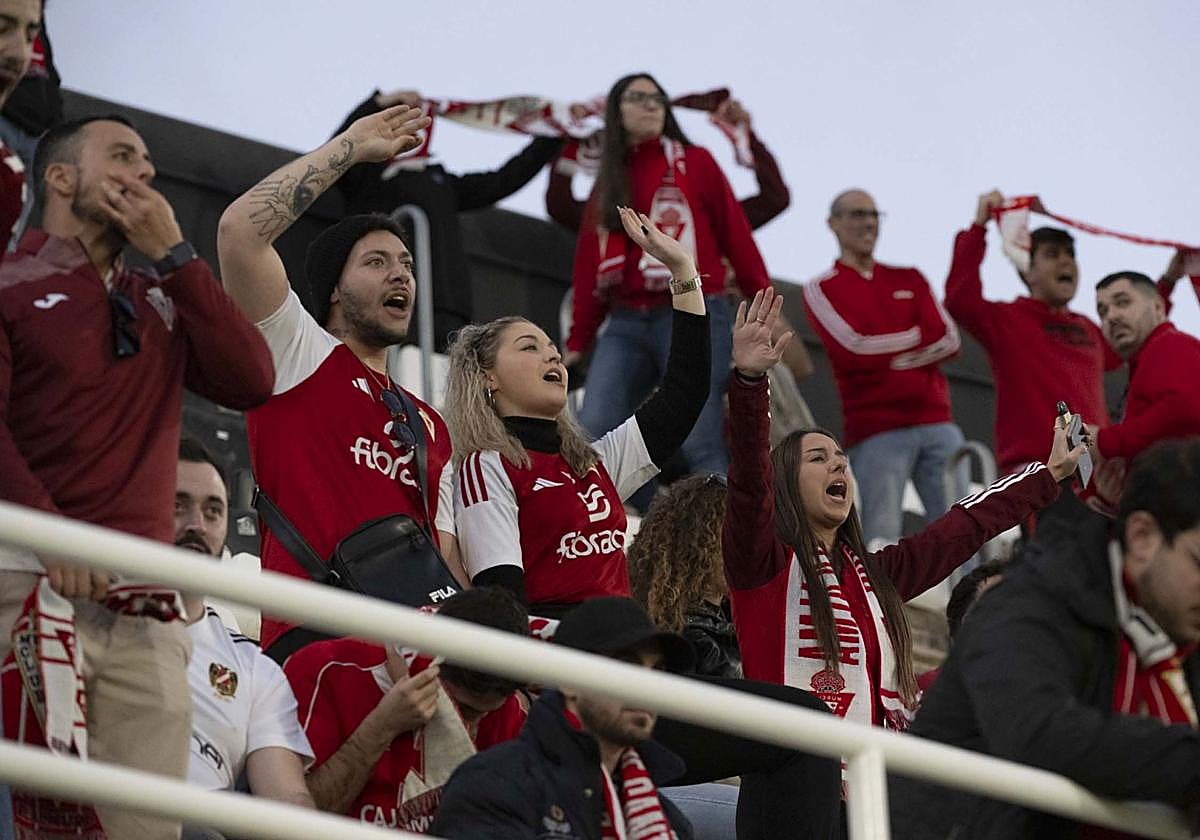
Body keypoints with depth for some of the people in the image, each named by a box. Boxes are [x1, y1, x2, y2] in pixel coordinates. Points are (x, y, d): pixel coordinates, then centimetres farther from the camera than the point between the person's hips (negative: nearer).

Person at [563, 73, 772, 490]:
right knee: (593, 436, -13)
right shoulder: (608, 182, 20)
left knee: (699, 444, -12)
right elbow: (588, 265, 19)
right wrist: (579, 339, 15)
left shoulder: (694, 162, 9)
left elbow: (734, 232, 5)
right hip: (626, 323, 4)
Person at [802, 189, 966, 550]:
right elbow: (854, 350, -9)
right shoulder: (822, 289, 7)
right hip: (876, 430, -4)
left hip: (936, 421, 4)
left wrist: (886, 357, -6)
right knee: (882, 542, -11)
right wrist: (919, 335, 2)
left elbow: (950, 340, 6)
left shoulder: (910, 279, 19)